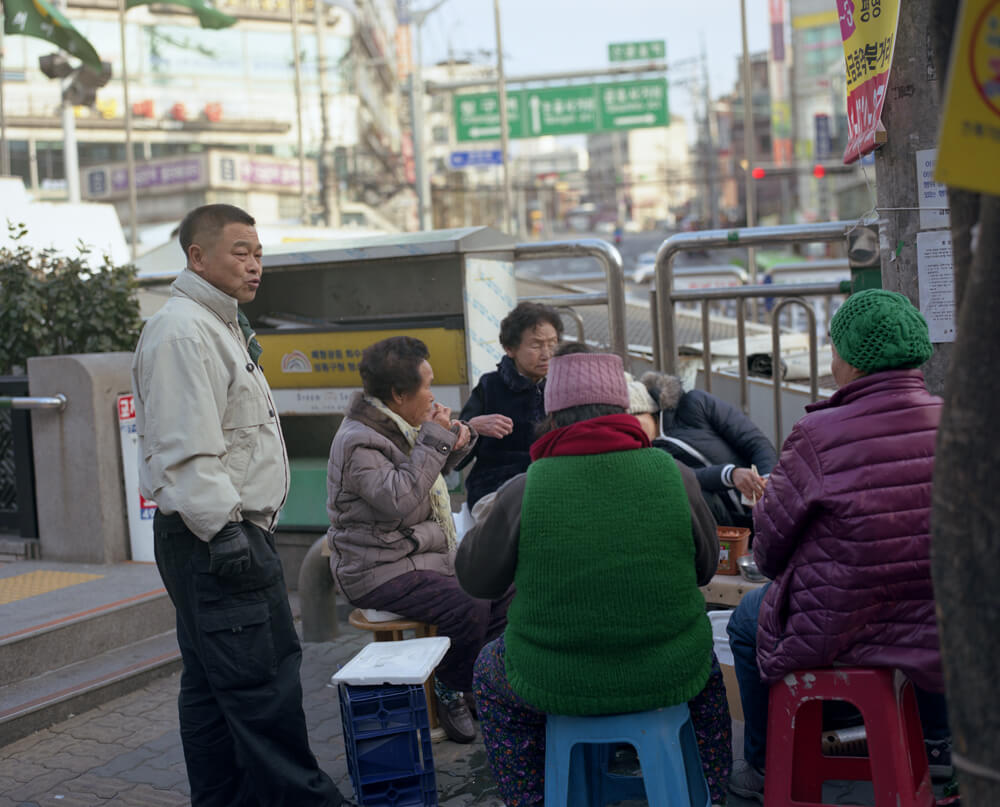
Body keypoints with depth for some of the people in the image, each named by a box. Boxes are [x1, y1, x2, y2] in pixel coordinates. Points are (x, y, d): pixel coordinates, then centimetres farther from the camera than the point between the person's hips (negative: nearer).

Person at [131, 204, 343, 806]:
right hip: (214, 539, -11)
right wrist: (223, 531, -24)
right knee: (264, 682, -7)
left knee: (213, 684, 14)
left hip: (234, 532, 11)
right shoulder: (182, 331, -14)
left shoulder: (221, 327, 21)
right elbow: (185, 451, -22)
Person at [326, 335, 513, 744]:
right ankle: (450, 692, -6)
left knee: (504, 588, 5)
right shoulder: (358, 442, -20)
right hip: (380, 572, -10)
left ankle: (479, 677, 16)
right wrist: (435, 440, -26)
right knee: (467, 605, -27)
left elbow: (435, 472, 25)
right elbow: (399, 499, -33)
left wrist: (457, 441, 3)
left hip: (427, 556, 10)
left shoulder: (400, 425, 9)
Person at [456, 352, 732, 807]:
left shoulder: (524, 491, -15)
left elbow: (476, 580, -1)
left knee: (490, 671, 32)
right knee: (703, 657, 37)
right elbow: (705, 568, 5)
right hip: (668, 676, 2)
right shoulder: (674, 478, -11)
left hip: (554, 684, -1)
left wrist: (487, 521, 15)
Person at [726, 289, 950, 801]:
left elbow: (770, 538, -9)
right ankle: (937, 744, 47)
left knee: (746, 620, 27)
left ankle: (764, 766, 38)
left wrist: (776, 568, 14)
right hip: (935, 633, 4)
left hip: (835, 634, -4)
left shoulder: (818, 437, -23)